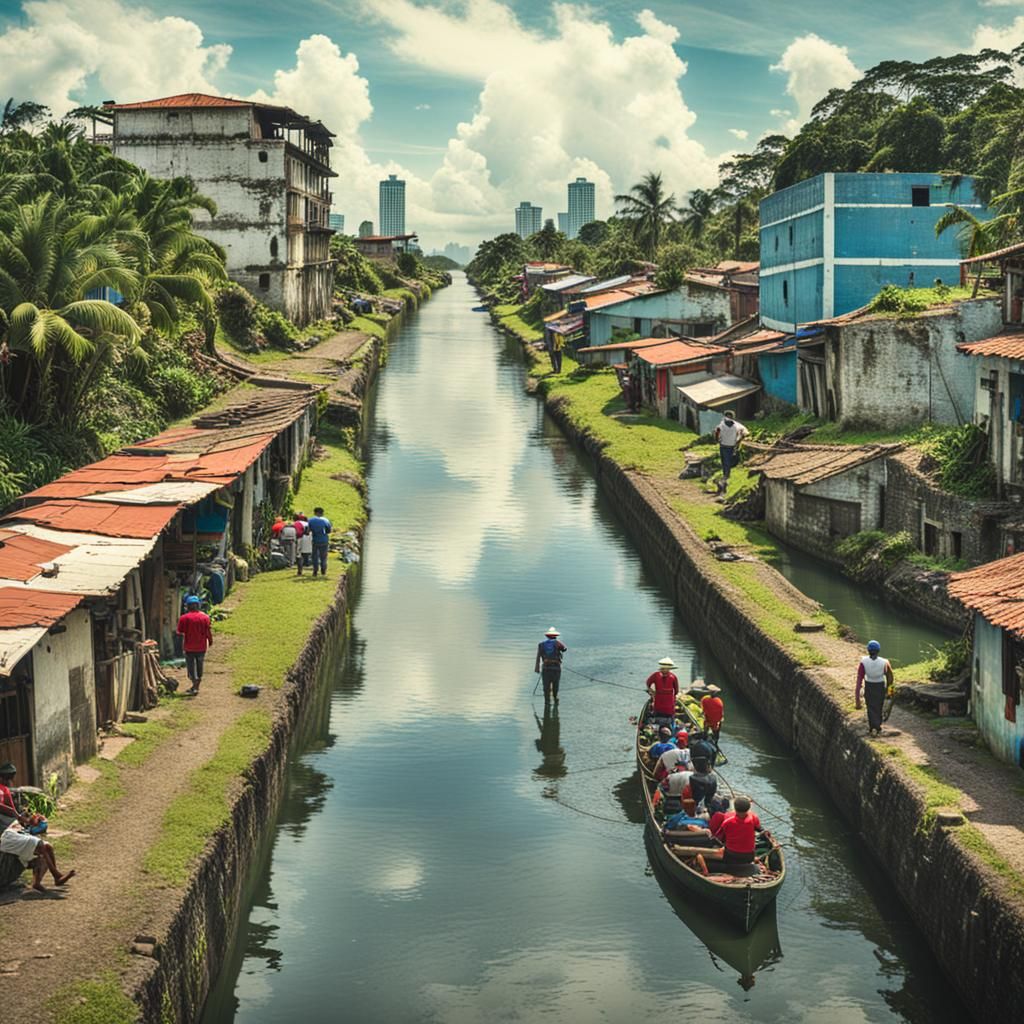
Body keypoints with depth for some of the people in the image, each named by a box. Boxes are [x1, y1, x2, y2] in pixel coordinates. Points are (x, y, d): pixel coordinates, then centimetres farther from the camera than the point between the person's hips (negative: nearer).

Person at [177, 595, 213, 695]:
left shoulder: (184, 618, -9)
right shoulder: (205, 617, -5)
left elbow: (180, 633, -4)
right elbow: (208, 631, -3)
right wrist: (210, 641, 12)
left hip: (189, 647, -2)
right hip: (201, 647, 2)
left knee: (191, 666, 1)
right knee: (199, 666, 16)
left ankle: (195, 685, -14)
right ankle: (196, 686, 26)